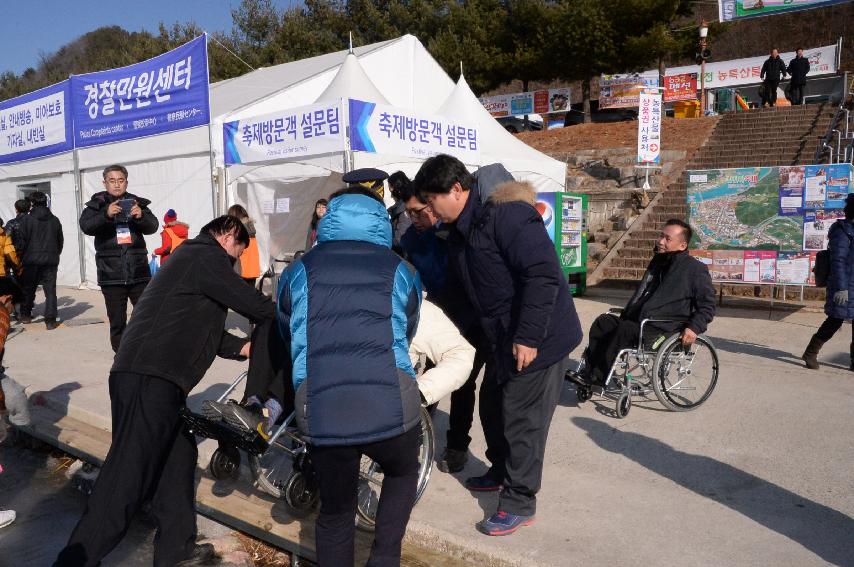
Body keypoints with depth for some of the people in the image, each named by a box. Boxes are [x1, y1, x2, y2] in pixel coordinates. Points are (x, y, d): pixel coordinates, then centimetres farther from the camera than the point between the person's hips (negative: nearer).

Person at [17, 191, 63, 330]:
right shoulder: (55, 220, 4)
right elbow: (60, 242, 10)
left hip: (31, 261, -1)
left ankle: (25, 315, 25)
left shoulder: (27, 220, -6)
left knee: (28, 289, 15)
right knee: (50, 291, 1)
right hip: (50, 261, 2)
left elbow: (22, 241, -6)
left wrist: (21, 258, 5)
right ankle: (50, 320, -4)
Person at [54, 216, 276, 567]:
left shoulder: (192, 256, 25)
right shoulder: (208, 255, -7)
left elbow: (199, 327, 26)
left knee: (179, 456, 17)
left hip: (152, 379, 11)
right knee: (127, 479, -8)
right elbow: (252, 304, -8)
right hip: (149, 382, -11)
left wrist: (242, 347, 20)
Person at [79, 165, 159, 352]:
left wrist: (141, 216, -25)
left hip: (138, 271, 1)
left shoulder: (136, 203, 8)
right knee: (117, 321, 5)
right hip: (111, 274, 0)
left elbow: (152, 227, -3)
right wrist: (106, 214, -30)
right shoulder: (97, 204, 5)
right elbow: (85, 226, -12)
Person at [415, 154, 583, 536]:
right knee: (493, 404, 20)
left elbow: (543, 275, -29)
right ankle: (501, 471, 42)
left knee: (521, 418, -1)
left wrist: (528, 337, -28)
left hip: (538, 338, -9)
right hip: (504, 339, 9)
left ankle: (519, 503, 14)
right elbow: (463, 289, 18)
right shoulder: (459, 234, 9)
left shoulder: (507, 215, -22)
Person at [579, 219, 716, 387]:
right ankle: (588, 370, -14)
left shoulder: (695, 269, -4)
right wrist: (627, 313, 22)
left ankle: (599, 377, -25)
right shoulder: (658, 262, 20)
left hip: (665, 329, -8)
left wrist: (694, 328, -20)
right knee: (603, 321, -9)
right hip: (639, 320, 8)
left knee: (625, 329, -31)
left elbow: (707, 306, -5)